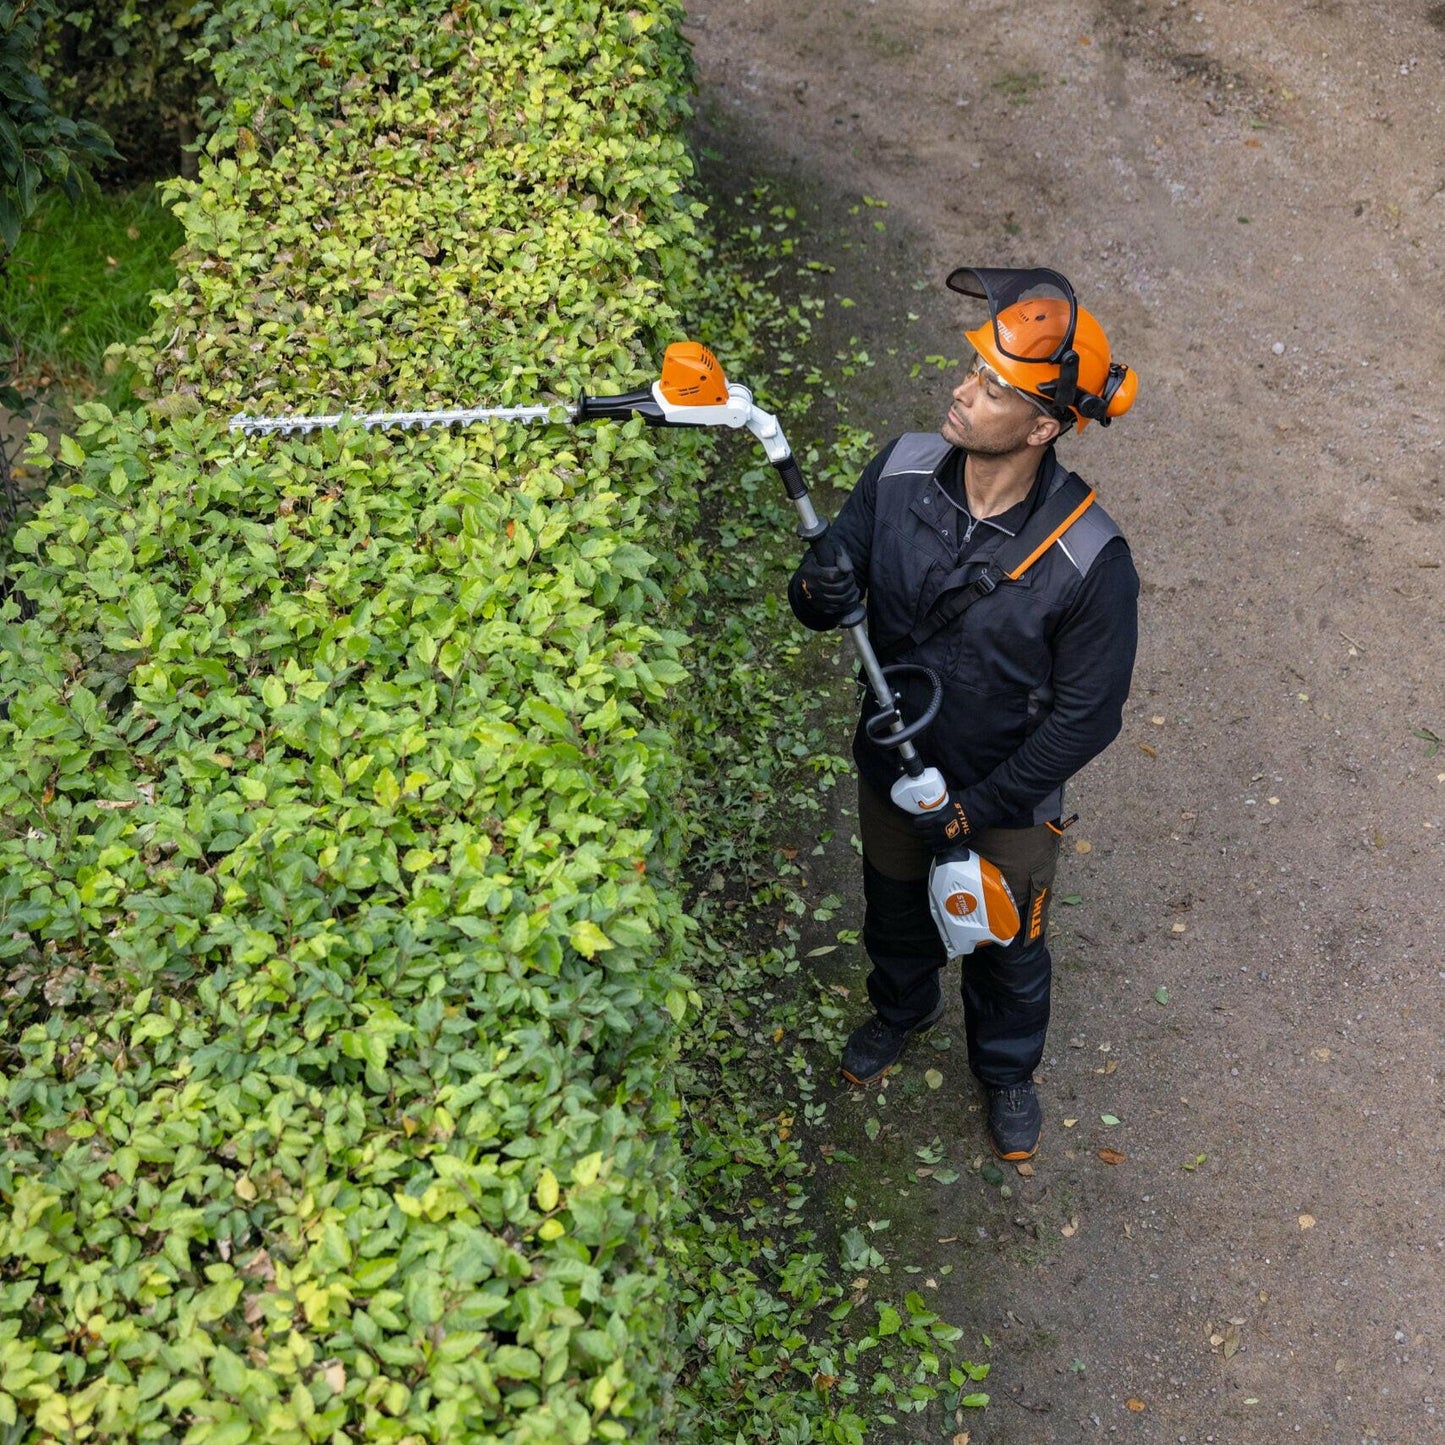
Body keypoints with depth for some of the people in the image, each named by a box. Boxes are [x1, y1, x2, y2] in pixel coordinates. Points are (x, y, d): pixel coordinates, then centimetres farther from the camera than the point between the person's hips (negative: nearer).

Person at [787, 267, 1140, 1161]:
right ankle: (904, 1008, 65)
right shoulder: (901, 472, -20)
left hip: (1007, 803, -3)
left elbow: (1087, 715, -22)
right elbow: (835, 578, -7)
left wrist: (975, 810, -20)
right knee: (895, 910, 31)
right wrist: (819, 594, -33)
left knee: (1007, 951, 24)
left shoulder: (1090, 560, -32)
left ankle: (1008, 1069, 56)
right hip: (893, 772, 4)